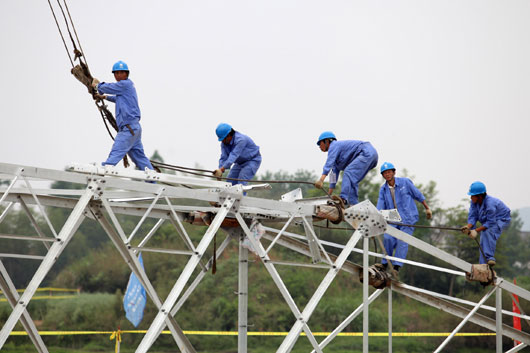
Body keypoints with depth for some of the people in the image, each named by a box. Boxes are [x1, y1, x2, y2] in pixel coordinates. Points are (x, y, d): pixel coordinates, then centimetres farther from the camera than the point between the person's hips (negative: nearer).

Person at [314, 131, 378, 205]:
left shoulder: (334, 146, -4)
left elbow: (329, 163, -20)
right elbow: (334, 172, 27)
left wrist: (321, 180, -31)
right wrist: (329, 193, 27)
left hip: (366, 153, -11)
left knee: (348, 173, -21)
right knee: (352, 181, 13)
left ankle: (344, 199, -35)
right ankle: (353, 204, 8)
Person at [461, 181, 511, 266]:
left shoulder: (490, 203, -36)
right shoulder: (474, 202, -14)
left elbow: (490, 222, -32)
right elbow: (472, 217, -15)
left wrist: (476, 230, -36)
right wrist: (468, 227, -36)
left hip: (502, 220, -8)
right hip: (487, 220, 8)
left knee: (488, 232, -35)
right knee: (483, 243, -1)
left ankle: (490, 258, -37)